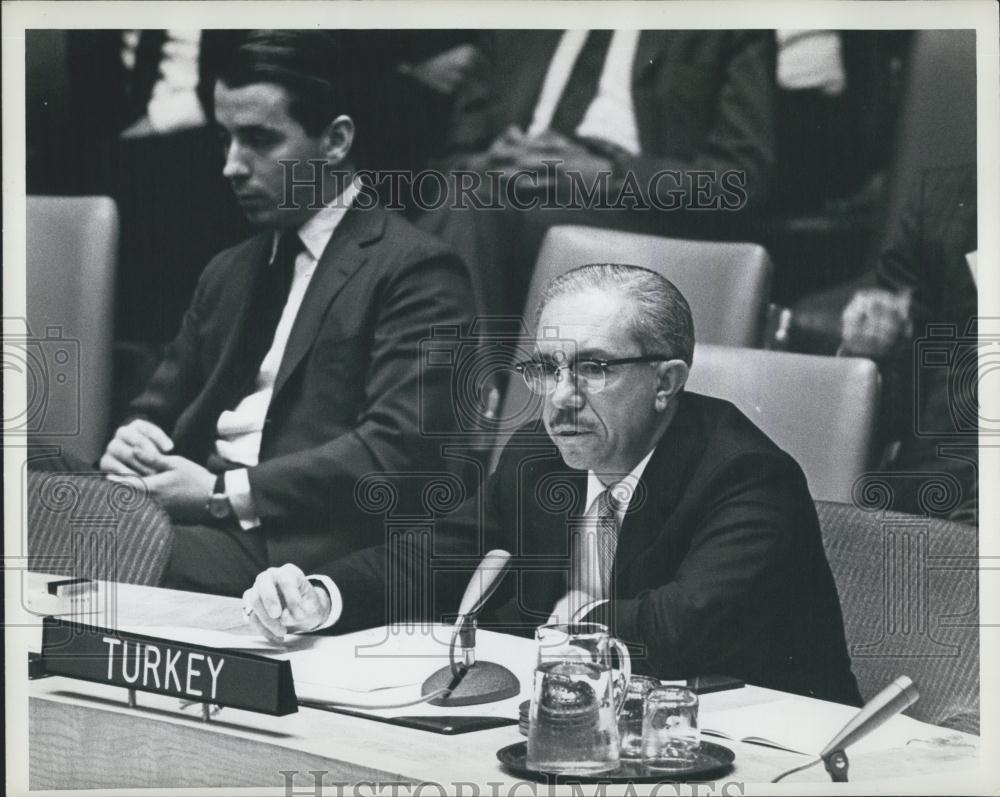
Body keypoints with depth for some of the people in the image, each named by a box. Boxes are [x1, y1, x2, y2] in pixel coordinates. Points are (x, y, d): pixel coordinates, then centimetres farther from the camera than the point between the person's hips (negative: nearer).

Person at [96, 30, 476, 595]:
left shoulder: (415, 271, -2)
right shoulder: (230, 272, 23)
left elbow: (398, 450, -13)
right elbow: (160, 413, 26)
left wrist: (226, 494, -16)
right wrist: (131, 444, 1)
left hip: (304, 549, -6)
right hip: (200, 527, 7)